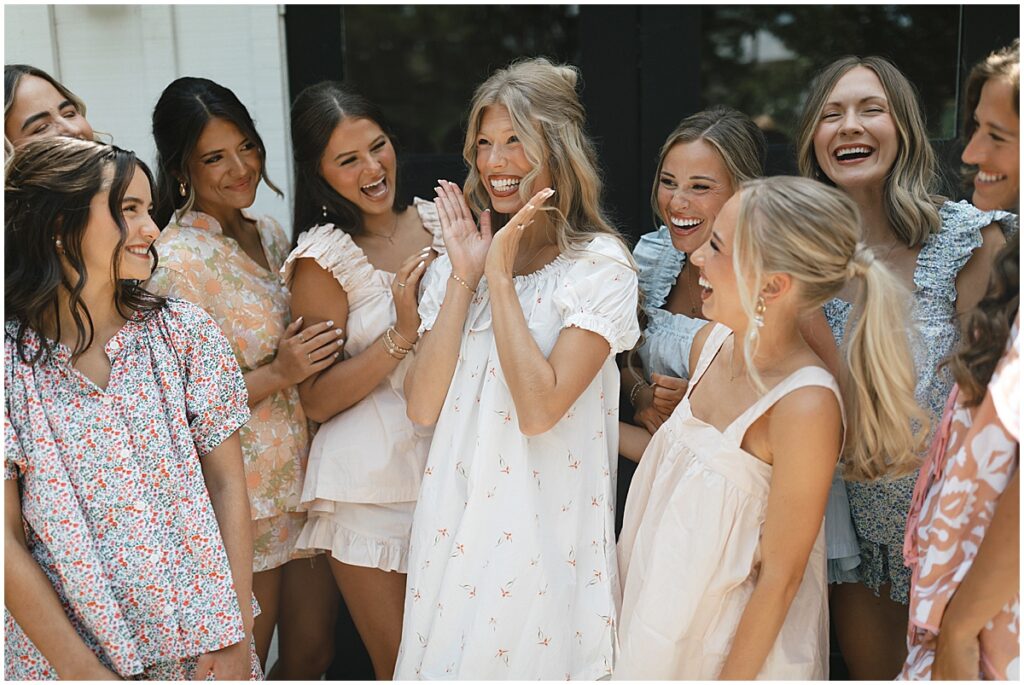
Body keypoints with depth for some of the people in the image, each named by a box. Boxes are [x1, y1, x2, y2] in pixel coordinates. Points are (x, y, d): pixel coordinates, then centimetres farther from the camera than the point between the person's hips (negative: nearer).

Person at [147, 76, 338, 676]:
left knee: (314, 650, 19)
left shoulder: (270, 234, 7)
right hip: (243, 497, -7)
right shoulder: (174, 261, -17)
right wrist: (277, 375, -23)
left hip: (307, 478, 7)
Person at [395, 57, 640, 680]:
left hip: (545, 532, -4)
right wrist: (465, 276, -8)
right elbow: (424, 407, -4)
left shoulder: (601, 266, -9)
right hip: (455, 524, 5)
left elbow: (539, 409, -20)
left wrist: (501, 273, -16)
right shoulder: (457, 261, 6)